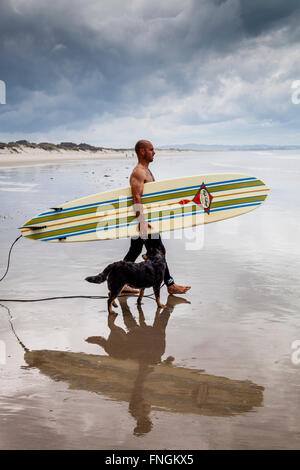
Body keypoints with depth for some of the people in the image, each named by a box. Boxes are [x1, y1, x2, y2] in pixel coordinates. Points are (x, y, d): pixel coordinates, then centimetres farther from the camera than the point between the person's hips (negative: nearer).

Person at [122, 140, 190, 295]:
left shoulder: (145, 170, 18)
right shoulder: (138, 172, -16)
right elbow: (136, 198, -25)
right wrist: (142, 221, -31)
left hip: (142, 218, 11)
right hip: (143, 218, -11)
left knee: (135, 251, 13)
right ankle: (170, 285, 6)